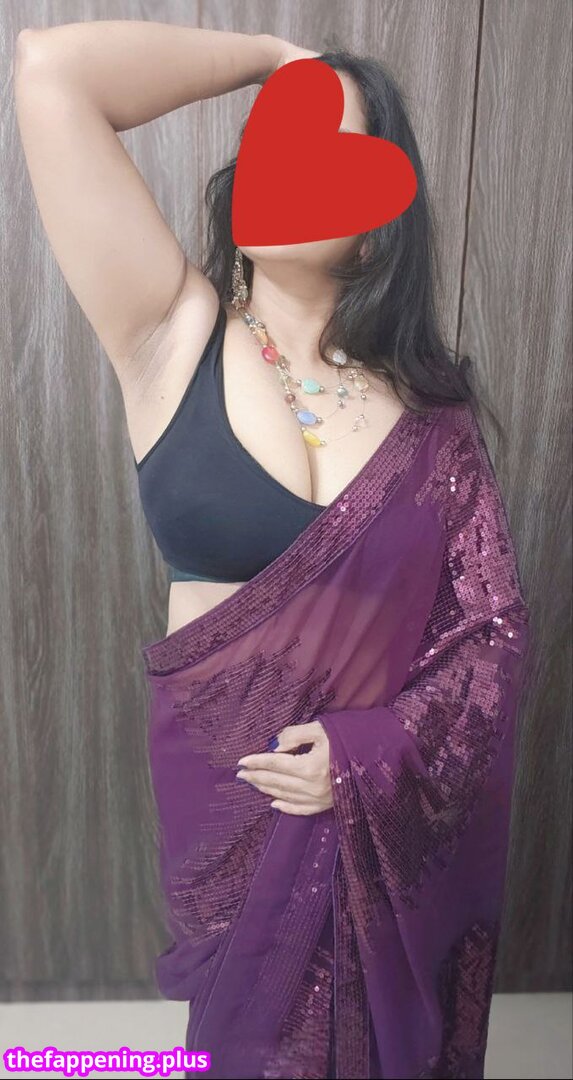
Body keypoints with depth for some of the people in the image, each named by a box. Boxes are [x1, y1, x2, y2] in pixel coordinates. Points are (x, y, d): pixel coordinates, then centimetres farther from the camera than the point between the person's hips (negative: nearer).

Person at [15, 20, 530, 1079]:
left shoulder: (428, 406, -6)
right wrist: (276, 57, -8)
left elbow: (496, 621, -6)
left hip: (401, 807, 3)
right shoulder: (172, 333, -10)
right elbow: (51, 68, -18)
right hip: (236, 795, -2)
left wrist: (375, 751, -18)